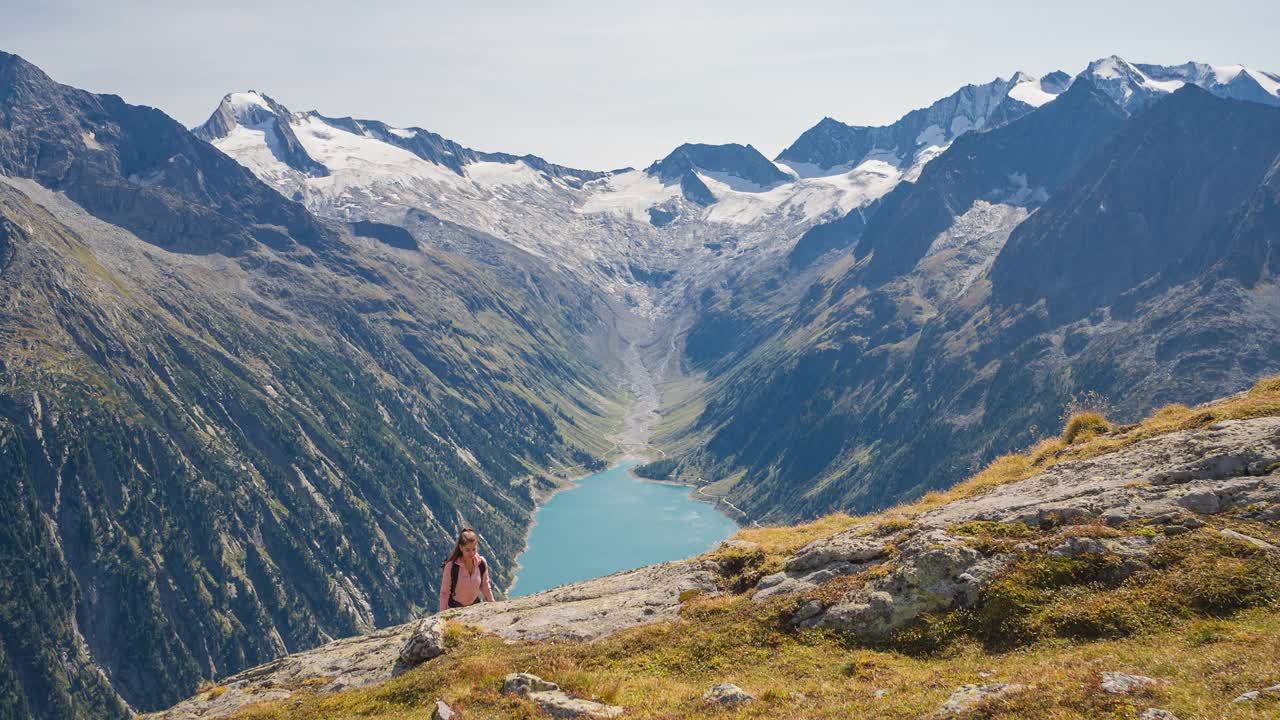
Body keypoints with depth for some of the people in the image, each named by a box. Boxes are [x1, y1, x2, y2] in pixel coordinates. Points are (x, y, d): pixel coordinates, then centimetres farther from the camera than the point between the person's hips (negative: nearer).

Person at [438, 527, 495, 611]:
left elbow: (485, 586, 4)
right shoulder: (451, 567, -23)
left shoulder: (482, 563, -13)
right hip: (455, 607, -3)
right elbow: (444, 593, -13)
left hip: (475, 606, 3)